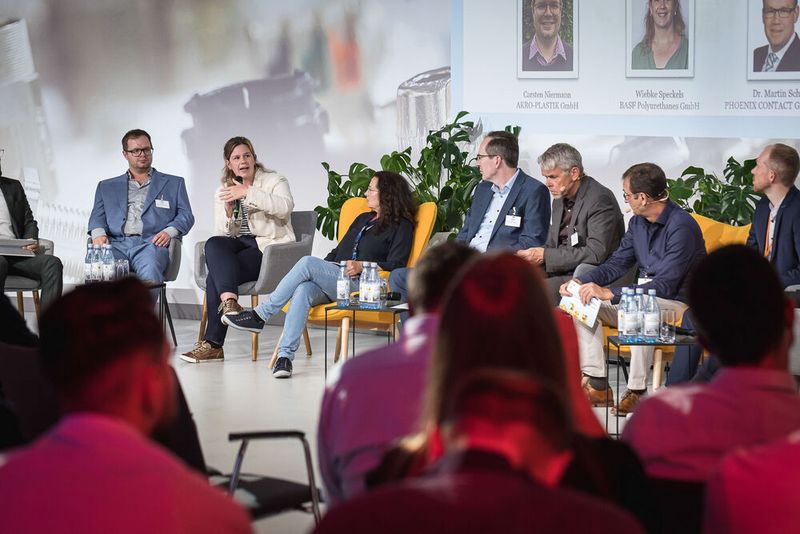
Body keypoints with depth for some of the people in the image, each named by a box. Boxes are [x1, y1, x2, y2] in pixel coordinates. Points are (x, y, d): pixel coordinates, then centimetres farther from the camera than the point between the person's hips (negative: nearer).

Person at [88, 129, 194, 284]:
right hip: (117, 244, 1)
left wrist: (169, 231, -6)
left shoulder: (174, 183, 25)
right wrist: (98, 234, -4)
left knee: (149, 270, -39)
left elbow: (186, 215, 16)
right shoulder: (107, 186, 29)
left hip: (151, 243, -1)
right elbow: (97, 217, 20)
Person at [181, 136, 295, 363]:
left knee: (216, 276, -26)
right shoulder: (223, 191, 17)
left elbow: (285, 207, -19)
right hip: (239, 244, 5)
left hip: (269, 247, -5)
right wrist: (228, 209, -11)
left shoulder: (274, 181, 4)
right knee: (213, 245, -31)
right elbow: (223, 232, 9)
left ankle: (213, 344, -26)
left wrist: (248, 193, -23)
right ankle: (229, 300, -43)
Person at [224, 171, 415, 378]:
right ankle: (285, 355, -41)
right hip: (331, 279, 6)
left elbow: (396, 265, -5)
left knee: (307, 263, -28)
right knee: (303, 289, -30)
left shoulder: (401, 226, 6)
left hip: (360, 285, -6)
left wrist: (362, 266, -16)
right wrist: (321, 271, 12)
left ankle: (260, 315, -23)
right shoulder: (363, 219, 31)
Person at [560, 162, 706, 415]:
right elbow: (616, 264, 13)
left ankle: (637, 391, -29)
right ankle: (596, 384, -12)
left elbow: (665, 285, -26)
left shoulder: (682, 226, -20)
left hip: (676, 302, -9)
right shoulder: (638, 223, 8)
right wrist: (582, 281, -8)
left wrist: (609, 293, -31)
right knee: (584, 302, -7)